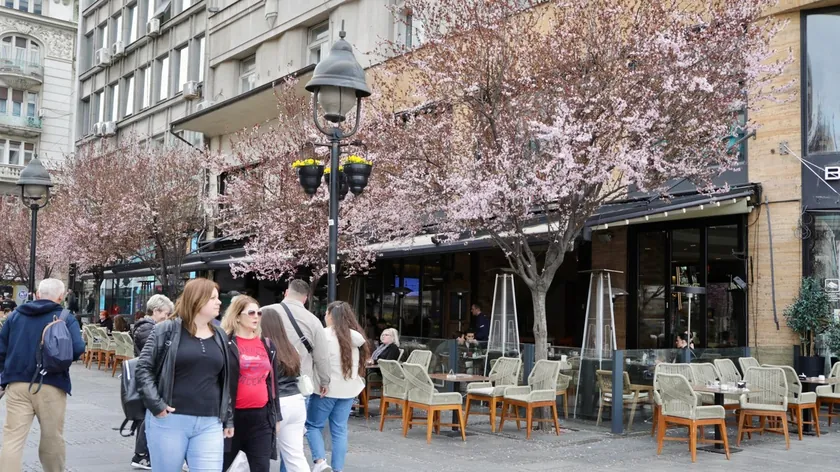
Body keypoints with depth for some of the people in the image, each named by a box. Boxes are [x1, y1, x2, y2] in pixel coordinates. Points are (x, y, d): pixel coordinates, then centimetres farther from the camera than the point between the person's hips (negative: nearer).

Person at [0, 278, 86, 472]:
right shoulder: (66, 319, 0)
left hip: (17, 384, 3)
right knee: (52, 439, 12)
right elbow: (77, 349, -13)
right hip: (50, 386, -2)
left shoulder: (16, 315, 12)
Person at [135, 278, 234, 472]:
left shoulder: (221, 337, 12)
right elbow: (143, 368, -4)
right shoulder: (167, 330, -2)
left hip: (209, 424, 4)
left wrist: (228, 418, 14)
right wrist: (156, 405, -13)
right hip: (169, 420, -3)